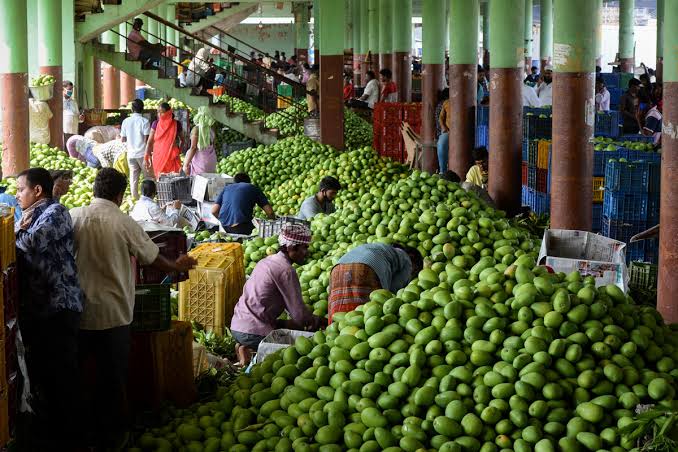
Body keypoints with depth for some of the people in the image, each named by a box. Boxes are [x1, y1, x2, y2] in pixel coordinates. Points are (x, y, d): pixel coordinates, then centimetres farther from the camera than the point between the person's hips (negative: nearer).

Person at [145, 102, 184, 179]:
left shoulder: (176, 124, 1)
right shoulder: (156, 124, 3)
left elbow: (182, 140, 14)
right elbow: (150, 141, 3)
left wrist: (179, 152, 1)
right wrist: (147, 155, -6)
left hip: (172, 157, -1)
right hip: (158, 157, 1)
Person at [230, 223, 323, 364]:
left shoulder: (268, 261, 15)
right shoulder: (286, 270, -14)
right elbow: (299, 314, -12)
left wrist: (309, 319, 16)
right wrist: (315, 320, 8)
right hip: (253, 331, -9)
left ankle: (246, 349, 7)